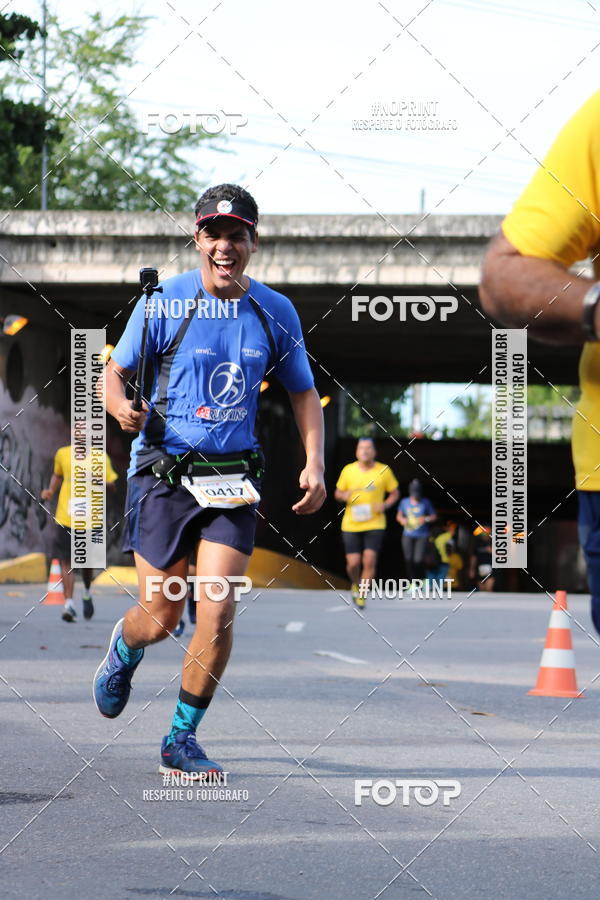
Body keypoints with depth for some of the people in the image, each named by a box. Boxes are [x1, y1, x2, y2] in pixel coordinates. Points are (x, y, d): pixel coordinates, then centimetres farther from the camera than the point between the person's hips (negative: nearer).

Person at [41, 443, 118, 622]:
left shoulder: (100, 457, 1)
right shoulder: (62, 454, 6)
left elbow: (111, 484, 3)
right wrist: (51, 490, 6)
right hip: (65, 518, 1)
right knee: (66, 561, -8)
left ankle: (87, 594, 38)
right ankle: (68, 603, -8)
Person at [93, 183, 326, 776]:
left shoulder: (276, 313, 4)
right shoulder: (163, 302, -5)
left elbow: (303, 392, 14)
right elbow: (113, 372, 1)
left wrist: (314, 464, 1)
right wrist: (120, 406, -22)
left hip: (233, 482, 2)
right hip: (163, 475, -2)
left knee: (217, 617, -11)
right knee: (161, 620, 3)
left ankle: (182, 739, 7)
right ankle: (123, 649, 41)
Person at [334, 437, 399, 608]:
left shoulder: (384, 471, 0)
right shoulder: (348, 470, 3)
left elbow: (394, 493, 10)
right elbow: (338, 493, 13)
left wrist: (385, 505, -9)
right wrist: (344, 496, -11)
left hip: (375, 524, -1)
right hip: (351, 525, 1)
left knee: (369, 561, -12)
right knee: (353, 562, -2)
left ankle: (362, 595, 2)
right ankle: (355, 584, 30)